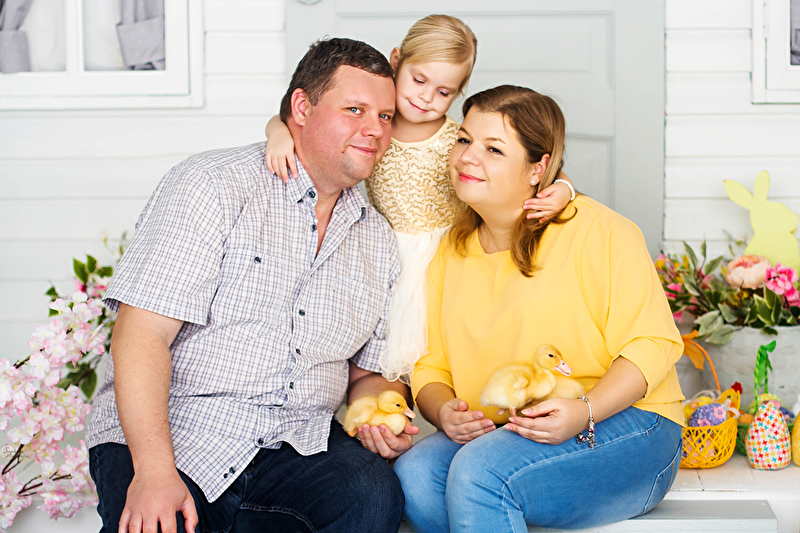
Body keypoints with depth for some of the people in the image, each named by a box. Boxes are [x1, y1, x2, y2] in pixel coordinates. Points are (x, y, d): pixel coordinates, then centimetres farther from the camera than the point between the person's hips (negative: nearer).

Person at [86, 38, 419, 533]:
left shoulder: (378, 240, 13)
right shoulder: (212, 186, -6)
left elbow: (369, 373, 22)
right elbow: (142, 335, -14)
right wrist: (154, 470, -25)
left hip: (295, 447, 5)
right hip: (173, 437, -4)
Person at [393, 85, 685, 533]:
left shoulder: (599, 232, -6)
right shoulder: (451, 253, 13)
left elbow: (652, 344, -10)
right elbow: (432, 367, 14)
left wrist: (584, 413, -25)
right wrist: (443, 411, -10)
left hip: (621, 424, -5)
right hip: (495, 436, 6)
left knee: (480, 471, -32)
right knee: (414, 476, -25)